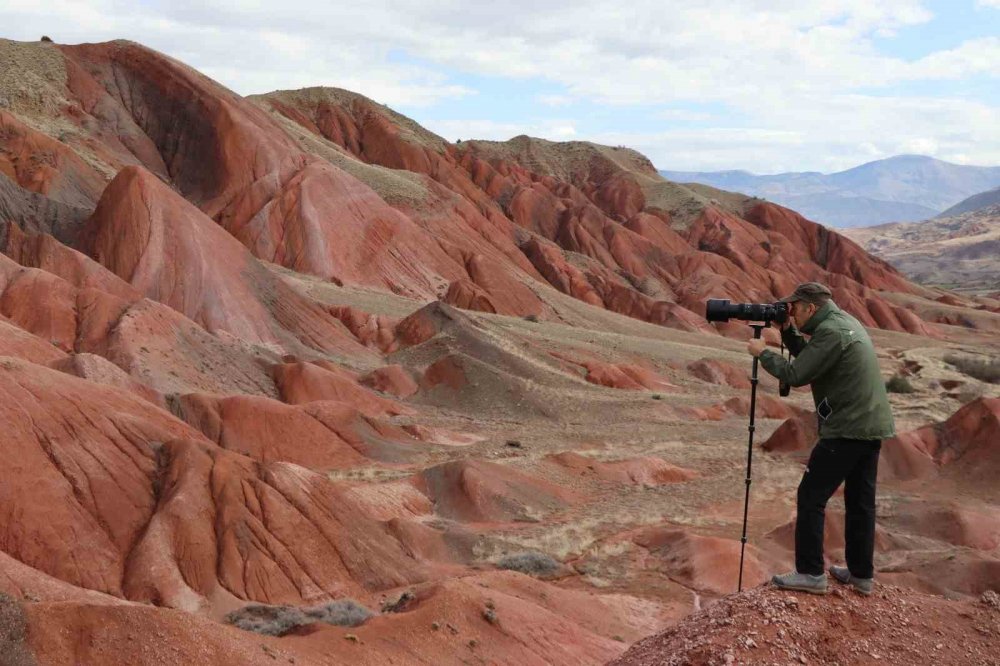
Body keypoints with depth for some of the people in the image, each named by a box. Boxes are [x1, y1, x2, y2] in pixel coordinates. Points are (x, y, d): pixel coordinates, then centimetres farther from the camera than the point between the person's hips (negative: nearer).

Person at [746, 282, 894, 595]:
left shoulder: (830, 331, -15)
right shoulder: (845, 322, 15)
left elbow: (796, 375, -16)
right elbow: (809, 358, 20)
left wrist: (762, 352, -4)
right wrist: (787, 332, 11)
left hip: (846, 430, -10)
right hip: (873, 426, 10)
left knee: (811, 497, -3)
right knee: (860, 501, 14)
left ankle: (810, 574, -1)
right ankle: (861, 574, 21)